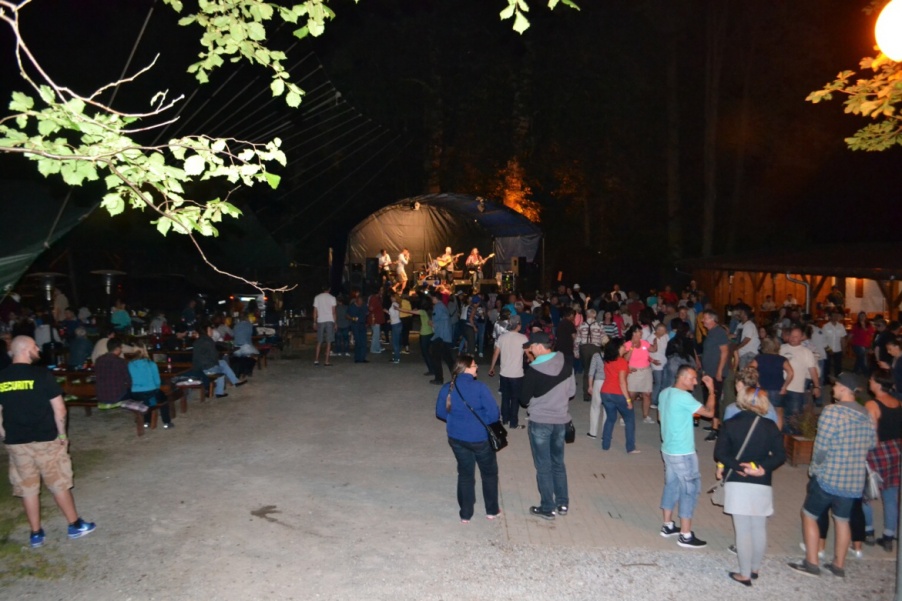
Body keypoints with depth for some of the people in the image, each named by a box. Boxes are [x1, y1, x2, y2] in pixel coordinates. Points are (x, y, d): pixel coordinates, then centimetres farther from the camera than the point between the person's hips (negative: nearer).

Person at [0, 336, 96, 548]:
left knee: (27, 488, 13)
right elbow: (59, 408, -11)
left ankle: (36, 534, 20)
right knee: (58, 483, 8)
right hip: (45, 439, -4)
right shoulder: (41, 374, -12)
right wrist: (62, 434, 0)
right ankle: (75, 525, 18)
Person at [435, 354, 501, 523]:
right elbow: (493, 413, -21)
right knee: (489, 473, 18)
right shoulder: (479, 387, -21)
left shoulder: (447, 388, -6)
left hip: (456, 437, 4)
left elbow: (440, 412, 3)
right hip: (480, 438, -4)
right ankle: (492, 511, 31)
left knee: (465, 474, 19)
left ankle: (466, 514, 26)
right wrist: (483, 423, 0)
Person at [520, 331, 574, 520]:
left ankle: (548, 508, 17)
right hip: (561, 419, 5)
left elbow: (524, 400, -11)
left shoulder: (533, 370, -21)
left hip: (540, 421, -5)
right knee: (558, 462, 20)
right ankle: (563, 503, 27)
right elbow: (572, 391, 5)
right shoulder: (566, 363, -4)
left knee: (543, 466, 8)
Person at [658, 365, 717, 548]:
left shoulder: (665, 393, 6)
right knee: (690, 490, 1)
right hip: (682, 453, -9)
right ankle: (685, 535, 7)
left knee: (671, 486, 18)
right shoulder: (683, 397, -22)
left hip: (668, 449, 9)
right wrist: (711, 390, -8)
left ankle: (668, 526, 27)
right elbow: (709, 412, -19)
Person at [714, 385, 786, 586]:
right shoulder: (770, 426, -2)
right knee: (759, 528, 17)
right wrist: (762, 468, -8)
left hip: (737, 484, -2)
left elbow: (719, 453, -12)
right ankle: (755, 569, 32)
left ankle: (745, 575, 13)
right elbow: (780, 455, -7)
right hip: (762, 485, 2)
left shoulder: (731, 424, -8)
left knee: (743, 530, 5)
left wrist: (738, 467, -9)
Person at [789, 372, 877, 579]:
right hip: (855, 480, 6)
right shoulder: (866, 415, 4)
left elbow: (821, 446, -18)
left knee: (809, 515, 8)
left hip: (829, 477, -6)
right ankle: (838, 565, 27)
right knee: (842, 520, 18)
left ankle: (811, 564, 11)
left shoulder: (833, 411, -19)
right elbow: (872, 444, 13)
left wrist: (814, 468, -3)